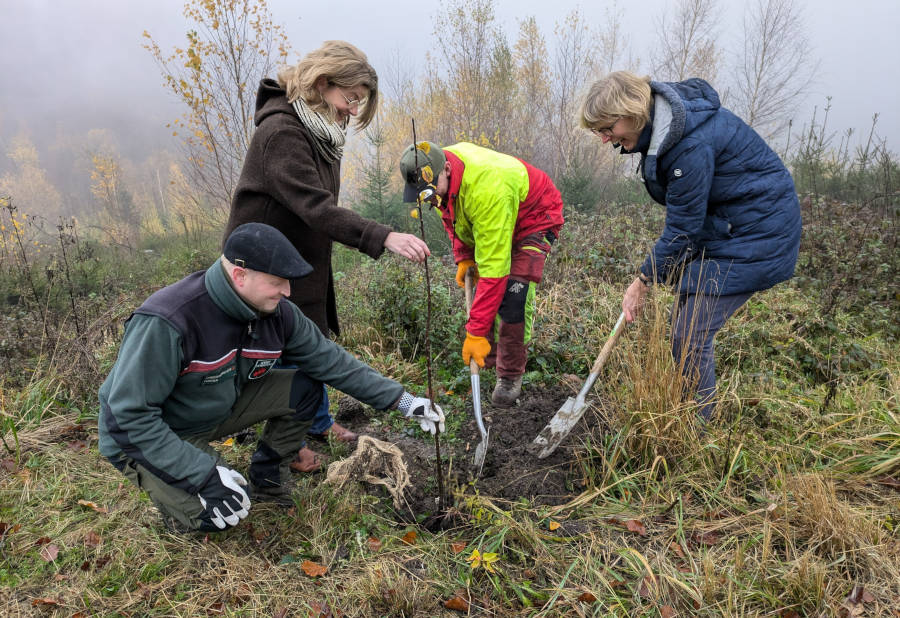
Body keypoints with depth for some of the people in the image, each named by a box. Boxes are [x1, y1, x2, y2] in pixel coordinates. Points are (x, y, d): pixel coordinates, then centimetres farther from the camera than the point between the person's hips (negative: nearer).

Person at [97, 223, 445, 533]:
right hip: (143, 435, -6)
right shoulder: (166, 323, -35)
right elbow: (132, 414, -30)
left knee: (304, 388, -9)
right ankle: (167, 488, 8)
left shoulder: (277, 314, -14)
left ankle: (267, 480, 10)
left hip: (218, 410, 6)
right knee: (220, 514, -26)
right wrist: (206, 473, -34)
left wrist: (402, 400, -10)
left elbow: (332, 362, -6)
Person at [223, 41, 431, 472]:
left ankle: (318, 423, 39)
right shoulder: (280, 131, -26)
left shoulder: (318, 130, 6)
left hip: (305, 257, 9)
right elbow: (316, 207, -38)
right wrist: (383, 237, -47)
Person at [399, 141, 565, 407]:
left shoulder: (487, 189, -44)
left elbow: (493, 267, -44)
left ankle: (510, 377, -6)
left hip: (534, 218, -8)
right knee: (477, 289, 3)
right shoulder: (435, 172, -19)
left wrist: (476, 332, -43)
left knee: (513, 293, -22)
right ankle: (488, 361, 21)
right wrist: (463, 256, -7)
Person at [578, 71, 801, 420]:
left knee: (689, 335, -10)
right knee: (681, 324, 9)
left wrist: (643, 282, -11)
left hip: (756, 233, -9)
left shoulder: (692, 144, -29)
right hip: (717, 226, 9)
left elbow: (682, 230, -21)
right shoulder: (658, 124, 0)